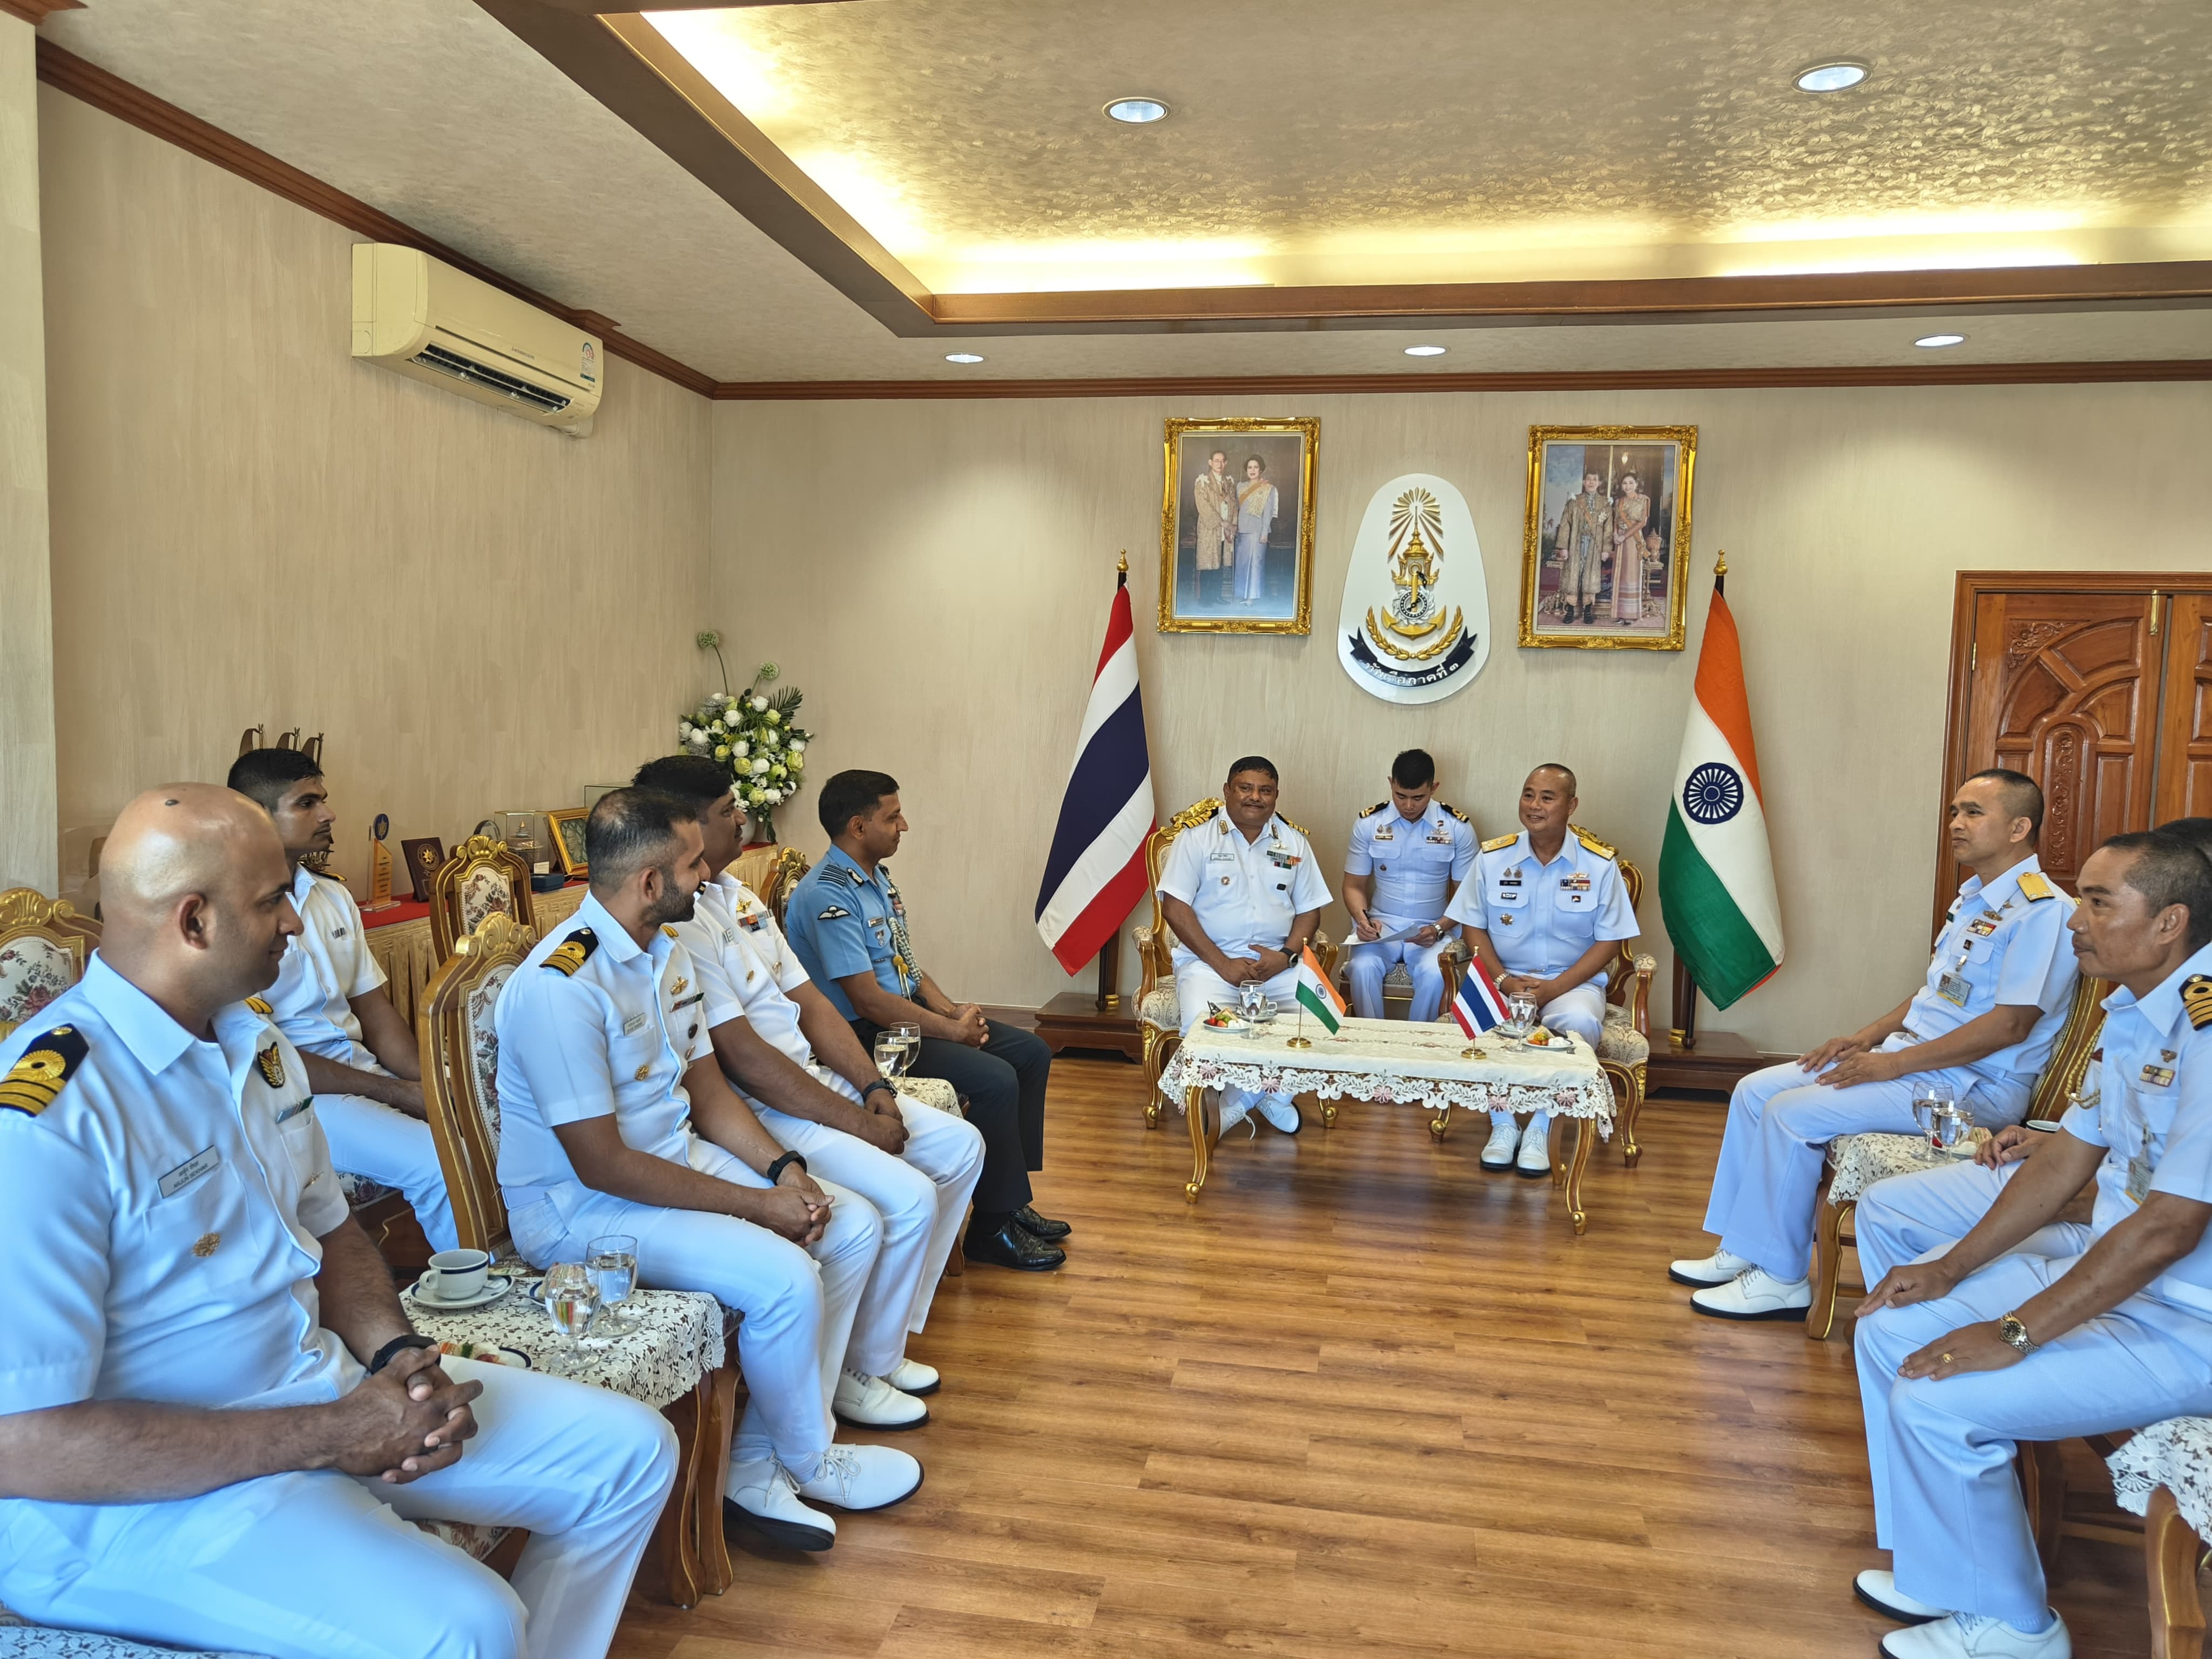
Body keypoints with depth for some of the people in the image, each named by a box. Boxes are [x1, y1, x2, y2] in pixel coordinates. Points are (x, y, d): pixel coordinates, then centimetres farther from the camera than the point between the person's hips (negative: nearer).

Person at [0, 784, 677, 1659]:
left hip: (322, 1383, 8)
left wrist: (399, 1354, -3)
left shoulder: (254, 1038, 7)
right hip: (152, 1489, -8)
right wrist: (331, 1436, -20)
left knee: (631, 1451, 6)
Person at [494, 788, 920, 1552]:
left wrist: (783, 1169, -6)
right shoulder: (560, 986, -25)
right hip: (579, 1205, -9)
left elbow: (707, 1087, 11)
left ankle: (758, 1462, 4)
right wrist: (754, 1203, -21)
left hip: (680, 1157, 10)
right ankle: (807, 1460, 5)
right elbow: (600, 1164, -25)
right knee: (785, 1277, -26)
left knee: (855, 1226, 0)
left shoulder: (668, 952, 5)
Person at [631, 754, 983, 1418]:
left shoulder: (736, 895, 11)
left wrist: (874, 1088, 0)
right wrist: (857, 1123, -18)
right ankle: (858, 1369, 3)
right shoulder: (674, 927, -20)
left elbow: (808, 1001, 12)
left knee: (960, 1146, 8)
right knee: (908, 1196, -22)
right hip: (757, 1112, -10)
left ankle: (885, 1335, 18)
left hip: (816, 1080, 10)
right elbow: (743, 1055, -22)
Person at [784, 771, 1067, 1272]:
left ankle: (1013, 1199, 12)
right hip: (867, 1036, -10)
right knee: (994, 1079, -24)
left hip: (908, 1016, 10)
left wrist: (952, 1009, -1)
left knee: (1031, 1053, 6)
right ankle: (993, 1228, -9)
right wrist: (953, 1031, -18)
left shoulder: (878, 876, 11)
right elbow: (868, 1000, -25)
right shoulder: (827, 896, -21)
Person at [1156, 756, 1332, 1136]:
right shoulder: (1198, 837, 0)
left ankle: (1251, 1097, 0)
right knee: (1203, 1023, -32)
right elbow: (1175, 906, -6)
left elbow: (1309, 908, 12)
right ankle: (1269, 1093, -2)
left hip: (1278, 961, 3)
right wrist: (1222, 963, -14)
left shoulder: (1294, 842, 12)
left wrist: (1287, 955, -8)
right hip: (1210, 959, -3)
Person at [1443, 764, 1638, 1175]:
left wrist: (1554, 988, -16)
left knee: (1579, 1022, -35)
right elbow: (1473, 926, 3)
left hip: (1573, 982, -1)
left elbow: (1609, 941, -3)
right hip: (1505, 977, 1)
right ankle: (1502, 1124, -11)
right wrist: (1504, 980, -14)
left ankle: (1539, 1128, -13)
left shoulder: (1600, 864, -3)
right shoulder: (1492, 856, 0)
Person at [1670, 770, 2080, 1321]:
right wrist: (1867, 1036, 8)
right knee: (1755, 1091, 1)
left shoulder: (2042, 911, -16)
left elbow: (2011, 1024, -22)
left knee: (1792, 1112, -23)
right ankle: (1741, 1251, 6)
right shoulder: (1972, 900, 16)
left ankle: (1780, 1279, -10)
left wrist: (1894, 1063, -20)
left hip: (1975, 1086, -10)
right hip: (1910, 1056, 10)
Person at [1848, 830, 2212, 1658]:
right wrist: (1951, 1269, 6)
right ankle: (1945, 1569, 19)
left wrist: (2015, 1334, -22)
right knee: (1892, 1328, 5)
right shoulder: (2140, 1013, 5)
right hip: (2109, 1257, 10)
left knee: (1937, 1399, -19)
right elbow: (2070, 1156, 11)